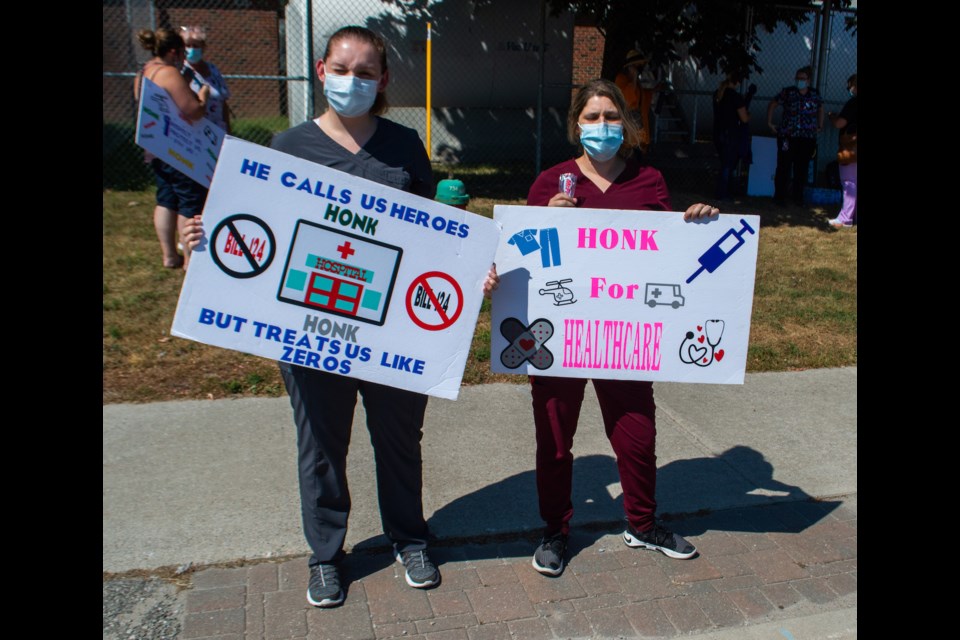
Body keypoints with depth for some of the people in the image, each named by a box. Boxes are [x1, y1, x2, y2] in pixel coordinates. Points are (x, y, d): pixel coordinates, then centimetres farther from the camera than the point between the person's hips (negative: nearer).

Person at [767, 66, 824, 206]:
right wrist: (769, 123, 3)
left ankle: (798, 196, 17)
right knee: (784, 167, -1)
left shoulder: (815, 94, 7)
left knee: (802, 168, 6)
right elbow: (772, 105, 7)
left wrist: (820, 126, 19)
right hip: (787, 136, -2)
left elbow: (820, 109, 24)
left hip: (808, 138, 3)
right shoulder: (788, 92, -2)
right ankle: (780, 196, 8)